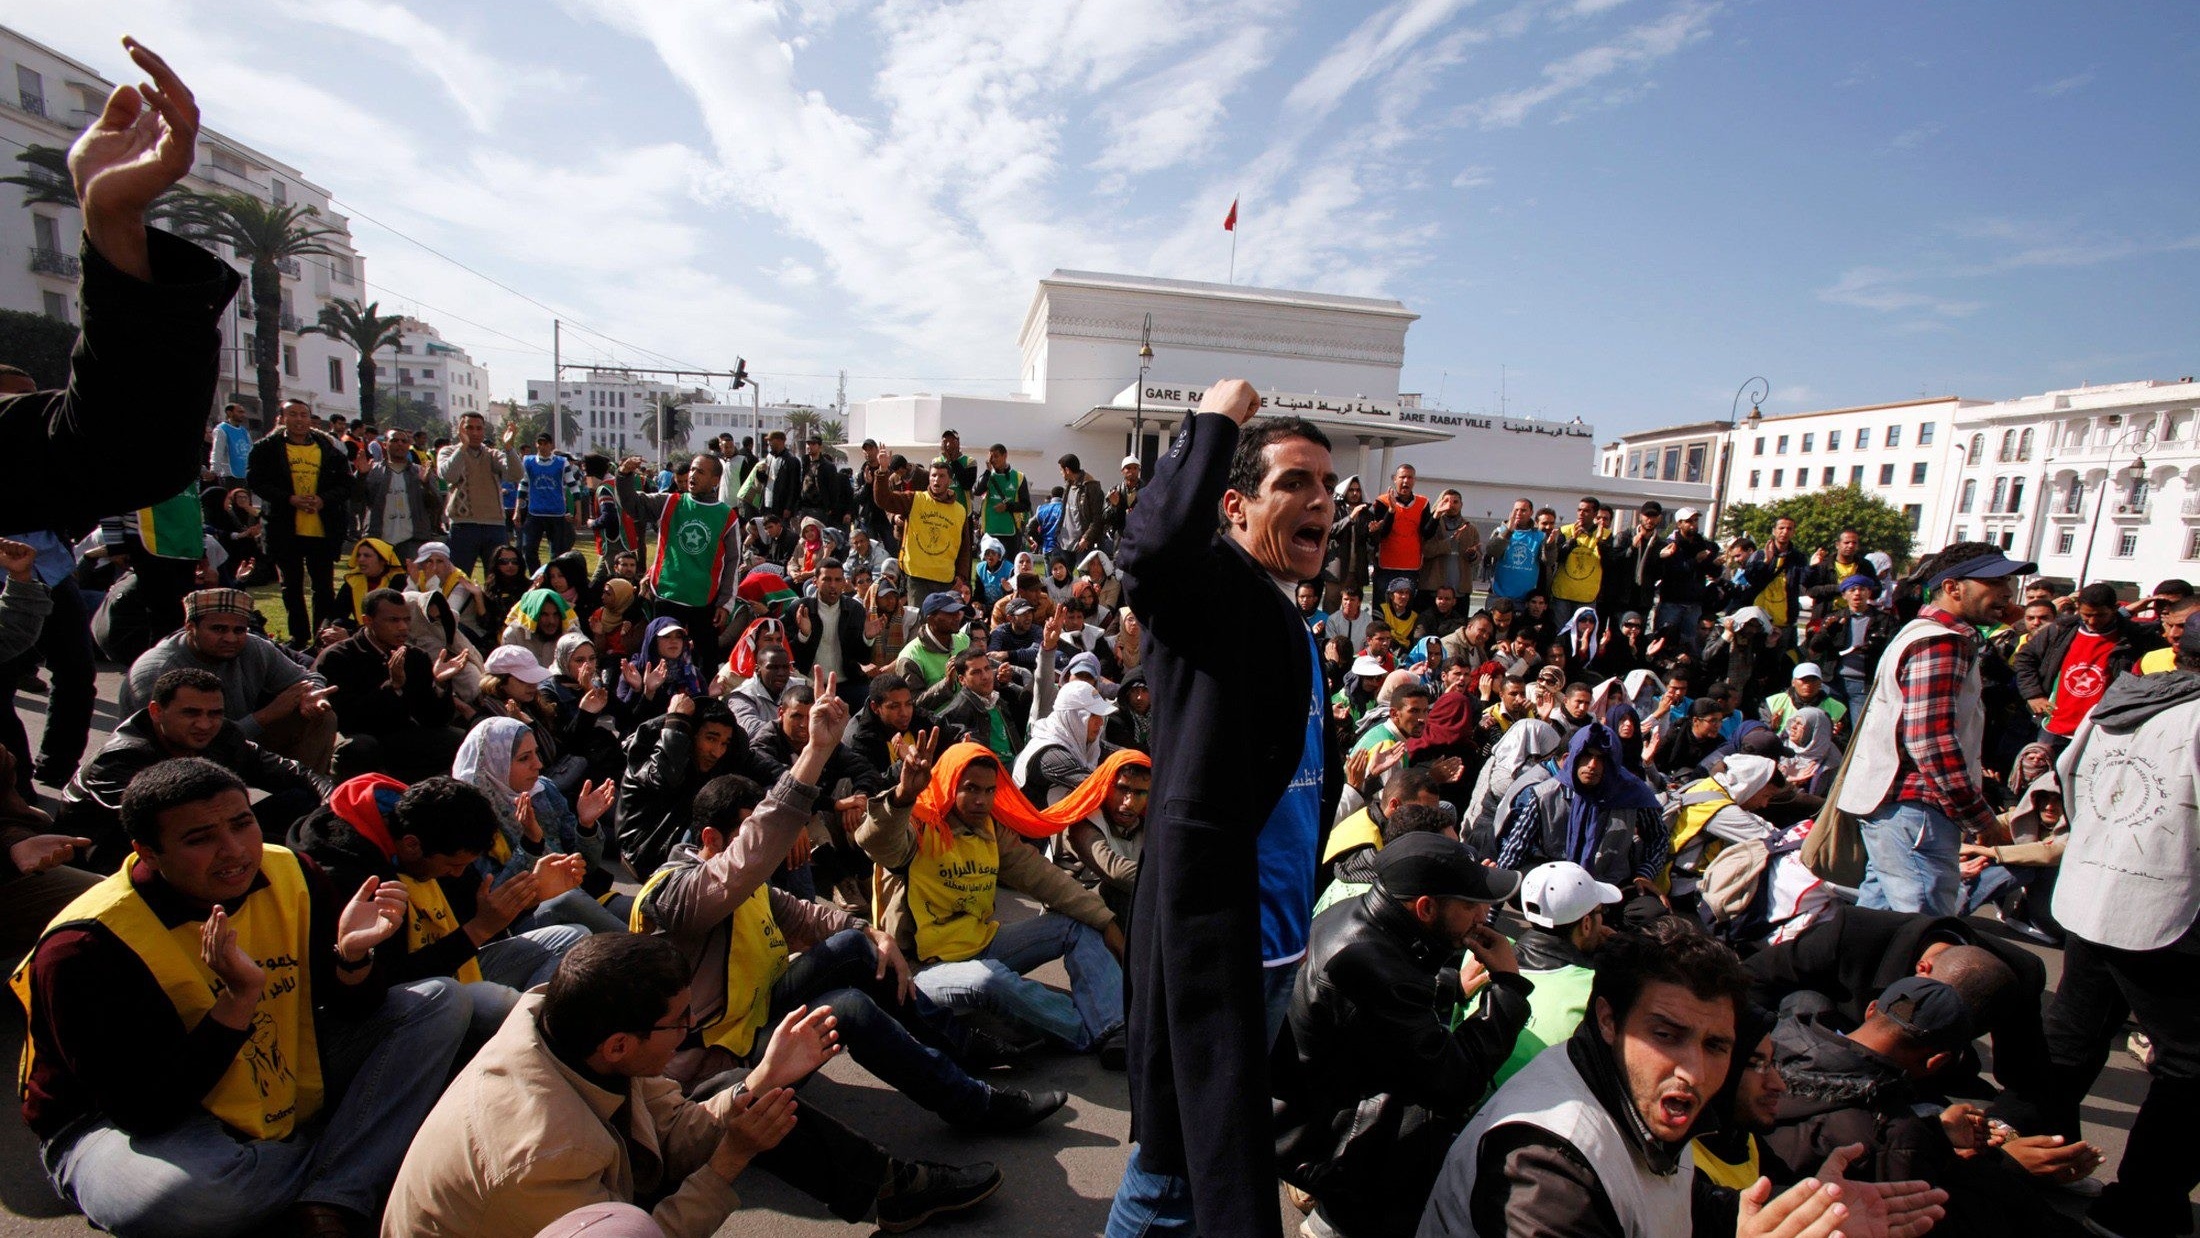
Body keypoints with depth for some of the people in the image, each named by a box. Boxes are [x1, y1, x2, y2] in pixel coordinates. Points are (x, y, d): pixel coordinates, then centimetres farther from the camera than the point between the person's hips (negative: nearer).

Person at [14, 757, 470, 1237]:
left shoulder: (290, 875, -11)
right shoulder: (89, 946, -24)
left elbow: (351, 1010, -4)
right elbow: (144, 1109, -25)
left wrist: (352, 955, -26)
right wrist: (239, 998, -35)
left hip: (285, 1083, 5)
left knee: (440, 1001, -8)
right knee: (186, 1188, -41)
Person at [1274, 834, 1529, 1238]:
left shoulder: (1352, 914, -3)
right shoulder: (1368, 965, -32)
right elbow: (1456, 1082, -24)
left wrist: (1455, 984, 7)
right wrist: (1509, 983, -15)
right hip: (1323, 1148, -10)